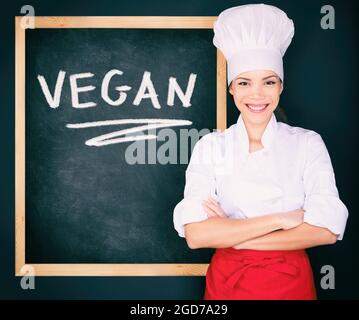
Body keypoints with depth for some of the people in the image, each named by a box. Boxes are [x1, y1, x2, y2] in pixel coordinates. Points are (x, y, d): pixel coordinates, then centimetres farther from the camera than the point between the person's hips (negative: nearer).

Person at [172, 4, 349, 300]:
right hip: (227, 283, 0)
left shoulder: (308, 143, -7)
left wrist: (233, 235, -17)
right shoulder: (210, 146, -8)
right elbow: (195, 234, -18)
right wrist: (280, 219, -20)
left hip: (291, 283, 0)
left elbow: (327, 230, -16)